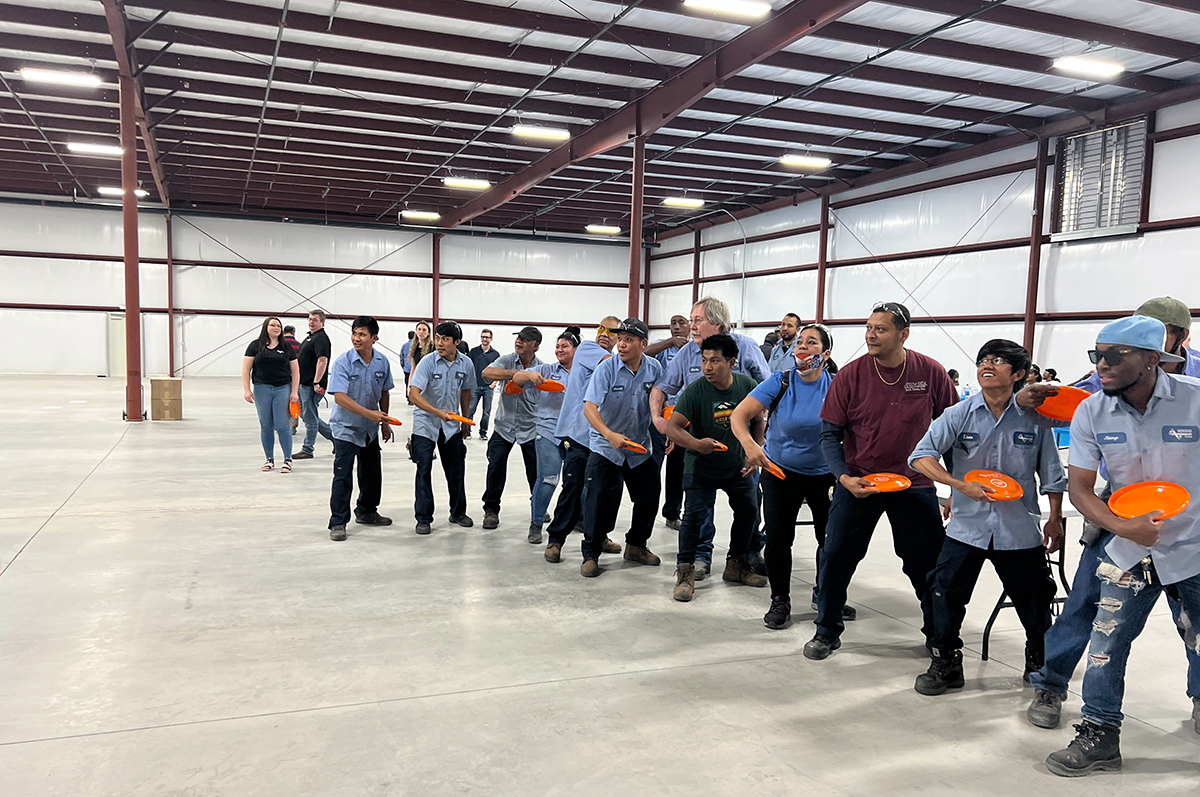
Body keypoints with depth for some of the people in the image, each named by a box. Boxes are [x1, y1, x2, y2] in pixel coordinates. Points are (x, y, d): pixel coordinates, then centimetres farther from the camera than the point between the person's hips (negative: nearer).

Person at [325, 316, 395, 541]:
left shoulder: (382, 362, -4)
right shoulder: (343, 363, -19)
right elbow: (340, 397, -27)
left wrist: (384, 422, 12)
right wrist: (369, 413, -34)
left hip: (370, 429, 6)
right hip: (345, 428, -5)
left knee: (372, 473, 16)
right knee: (343, 476, -7)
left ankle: (366, 512, 35)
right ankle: (338, 523, 1)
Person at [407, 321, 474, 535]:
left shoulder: (466, 364, -6)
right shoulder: (428, 362, -18)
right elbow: (413, 393, -25)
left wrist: (465, 419, 15)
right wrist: (438, 412, -35)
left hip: (451, 425, 3)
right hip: (425, 423, -3)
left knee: (456, 469, 10)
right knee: (424, 470, -3)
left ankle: (458, 513, 27)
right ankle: (424, 518, 7)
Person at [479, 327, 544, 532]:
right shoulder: (508, 361, -4)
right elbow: (487, 373, -22)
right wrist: (514, 373, -31)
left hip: (531, 428, 0)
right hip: (505, 425, 0)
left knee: (536, 470, 6)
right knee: (496, 466, -4)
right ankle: (491, 510, 13)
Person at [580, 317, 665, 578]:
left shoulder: (654, 368, -5)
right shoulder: (607, 368, -18)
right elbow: (589, 408, -26)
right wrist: (610, 434, -40)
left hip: (641, 447, 5)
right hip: (605, 447, -4)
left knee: (649, 499, 12)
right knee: (599, 500, -10)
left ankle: (636, 546, 34)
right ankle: (591, 554, 7)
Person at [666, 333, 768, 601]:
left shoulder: (748, 386, -12)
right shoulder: (695, 391, -22)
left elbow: (758, 420, 4)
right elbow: (672, 427, -25)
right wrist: (696, 443, -42)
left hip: (738, 465, 5)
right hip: (701, 466, -4)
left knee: (748, 511, 13)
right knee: (695, 515, -14)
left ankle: (736, 565, 32)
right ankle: (685, 571, -1)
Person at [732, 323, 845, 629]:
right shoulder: (780, 382, -12)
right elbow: (740, 415, -18)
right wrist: (749, 443, -38)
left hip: (824, 474, 1)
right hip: (781, 471, -1)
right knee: (778, 538, -1)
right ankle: (780, 601, 19)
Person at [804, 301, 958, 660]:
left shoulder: (931, 373, -7)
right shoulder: (850, 375, -9)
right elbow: (830, 434, -5)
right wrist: (844, 477, -18)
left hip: (915, 485, 0)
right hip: (858, 482, 0)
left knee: (928, 563, 9)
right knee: (836, 556, 2)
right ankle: (827, 631, 22)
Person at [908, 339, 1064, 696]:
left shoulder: (1034, 419, -3)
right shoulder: (959, 415, -5)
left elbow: (1052, 475, 7)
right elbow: (921, 455, -12)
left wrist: (1054, 520, 7)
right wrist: (962, 485, -20)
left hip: (1020, 530, 0)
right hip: (967, 525, 0)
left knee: (1035, 602, 12)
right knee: (944, 593, 0)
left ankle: (1039, 666, 37)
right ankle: (945, 665, 20)